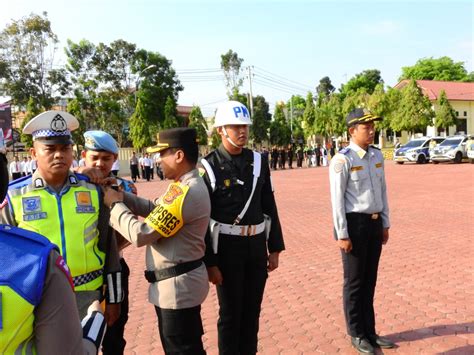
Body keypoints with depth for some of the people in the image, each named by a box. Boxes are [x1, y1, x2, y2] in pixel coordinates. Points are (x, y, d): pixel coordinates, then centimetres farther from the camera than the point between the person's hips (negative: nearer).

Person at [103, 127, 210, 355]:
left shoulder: (185, 192, -27)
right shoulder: (186, 184, 7)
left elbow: (140, 235, -25)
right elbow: (155, 211, 12)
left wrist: (115, 204, -11)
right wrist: (123, 197, 0)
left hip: (178, 286, -10)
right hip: (176, 284, 10)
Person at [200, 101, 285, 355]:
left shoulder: (259, 161, 3)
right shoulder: (208, 166, -11)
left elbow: (269, 208, 8)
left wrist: (275, 248, 7)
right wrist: (209, 263, -11)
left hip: (256, 245, 5)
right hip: (227, 247, -4)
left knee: (252, 311, 17)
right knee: (231, 313, 9)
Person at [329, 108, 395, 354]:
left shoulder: (377, 155, 8)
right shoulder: (342, 159, -14)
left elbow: (382, 192, 14)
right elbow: (337, 199, -15)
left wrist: (385, 224, 13)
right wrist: (342, 235, -15)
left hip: (374, 223, 7)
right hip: (354, 224, -7)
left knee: (370, 280, 17)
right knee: (355, 282, 7)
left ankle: (370, 331, 32)